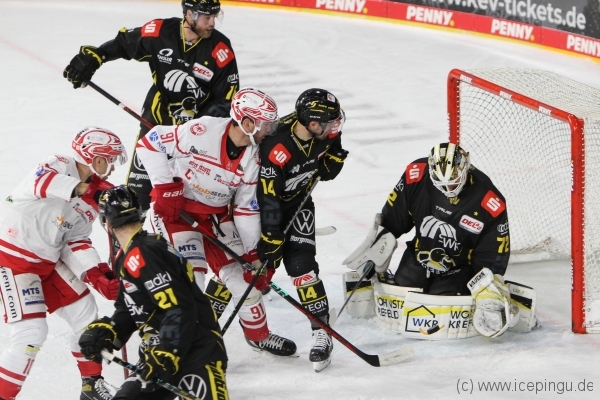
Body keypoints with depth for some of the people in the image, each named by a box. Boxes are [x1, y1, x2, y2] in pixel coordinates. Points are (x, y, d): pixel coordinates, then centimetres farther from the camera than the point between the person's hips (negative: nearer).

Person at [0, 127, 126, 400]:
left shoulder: (93, 198, 7)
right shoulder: (59, 166, -14)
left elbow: (77, 243, 4)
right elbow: (38, 182, -36)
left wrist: (97, 274, -10)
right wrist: (81, 188, -44)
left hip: (49, 262, 9)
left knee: (85, 315, 12)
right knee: (31, 334, -15)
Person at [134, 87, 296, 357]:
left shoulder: (252, 158, -7)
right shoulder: (201, 131, -26)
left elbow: (247, 208, 0)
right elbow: (150, 144, -17)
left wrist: (252, 252, -3)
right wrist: (165, 187, -19)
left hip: (216, 214, 6)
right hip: (174, 208, -6)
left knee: (240, 270, 6)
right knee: (192, 276, -17)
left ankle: (258, 334, 27)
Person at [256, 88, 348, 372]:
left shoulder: (321, 135, -16)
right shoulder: (276, 149, -35)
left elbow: (325, 173, 1)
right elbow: (268, 201, -29)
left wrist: (334, 151, -20)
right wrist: (271, 242, -24)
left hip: (298, 202, 4)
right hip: (261, 201, -4)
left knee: (301, 263, -9)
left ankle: (321, 331, -7)